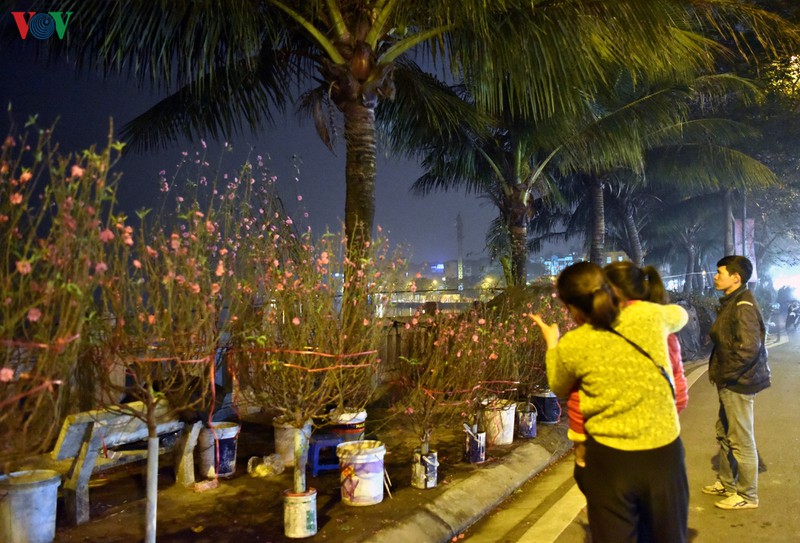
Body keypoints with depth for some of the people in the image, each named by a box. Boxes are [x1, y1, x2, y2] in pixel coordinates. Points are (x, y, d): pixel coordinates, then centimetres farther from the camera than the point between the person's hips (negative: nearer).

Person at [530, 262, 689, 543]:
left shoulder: (571, 346, -11)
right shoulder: (648, 314, -6)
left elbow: (559, 388, 11)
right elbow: (680, 315, 20)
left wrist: (552, 344, 23)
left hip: (610, 460, -2)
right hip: (664, 452, 2)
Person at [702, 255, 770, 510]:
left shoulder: (743, 306, -19)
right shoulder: (730, 303, 11)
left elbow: (748, 348, -26)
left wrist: (724, 375, -18)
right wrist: (717, 370, 10)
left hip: (738, 383, -10)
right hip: (730, 383, 10)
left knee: (741, 440, 2)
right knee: (724, 433, 21)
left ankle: (747, 495, 16)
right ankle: (726, 483, 37)